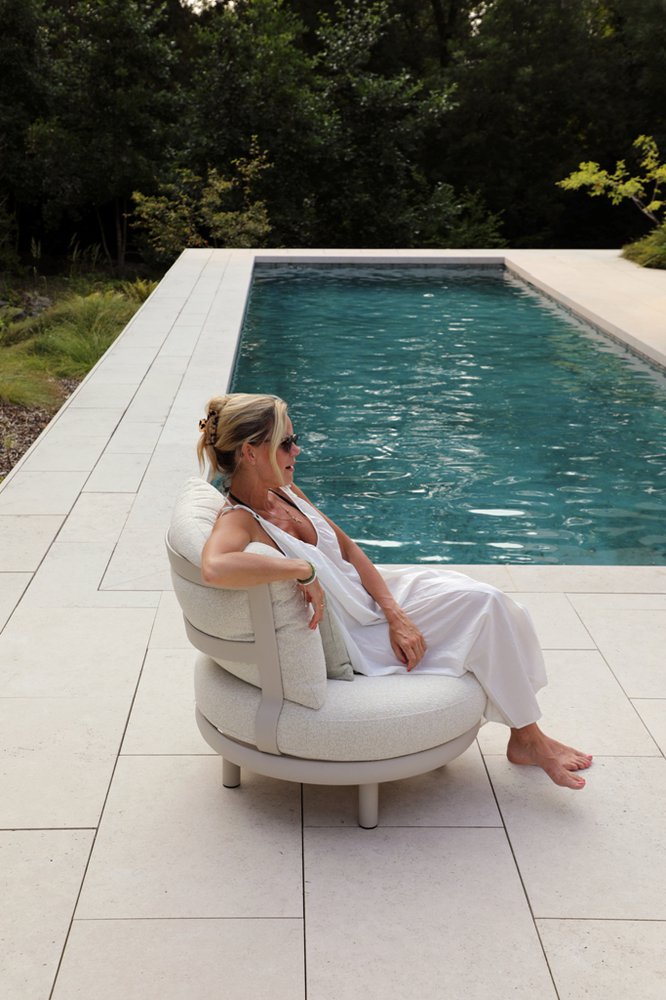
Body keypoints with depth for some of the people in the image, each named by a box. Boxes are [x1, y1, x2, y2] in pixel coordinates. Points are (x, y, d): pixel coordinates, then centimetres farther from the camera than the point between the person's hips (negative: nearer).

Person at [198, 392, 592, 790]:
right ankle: (530, 741, 11)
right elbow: (215, 568, -51)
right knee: (483, 606, -8)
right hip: (350, 644, -9)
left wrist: (396, 616, -6)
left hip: (364, 599, 9)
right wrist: (304, 570, -40)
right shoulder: (238, 522, -26)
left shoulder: (283, 491, -1)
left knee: (482, 600, 10)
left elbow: (348, 548, 4)